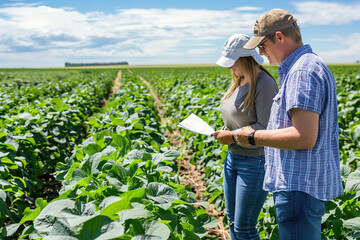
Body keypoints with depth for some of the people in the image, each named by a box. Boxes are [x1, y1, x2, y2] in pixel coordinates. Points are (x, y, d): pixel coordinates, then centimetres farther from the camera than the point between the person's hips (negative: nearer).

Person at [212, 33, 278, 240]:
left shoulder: (264, 84, -20)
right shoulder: (240, 81, 8)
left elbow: (268, 129, -23)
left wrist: (233, 136, -19)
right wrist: (224, 132, 3)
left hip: (255, 162, -9)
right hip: (233, 157, 9)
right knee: (232, 220, 19)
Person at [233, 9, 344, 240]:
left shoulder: (303, 71, -19)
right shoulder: (309, 65, 16)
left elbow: (305, 138, -27)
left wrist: (253, 137, -16)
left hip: (300, 186, -11)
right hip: (302, 183, 11)